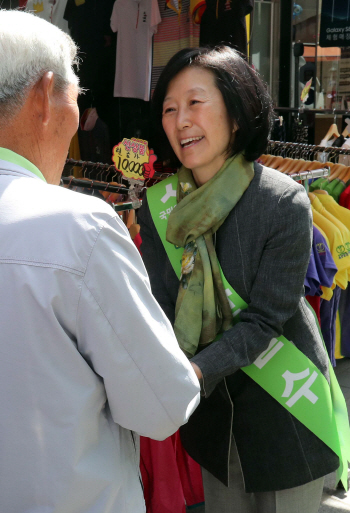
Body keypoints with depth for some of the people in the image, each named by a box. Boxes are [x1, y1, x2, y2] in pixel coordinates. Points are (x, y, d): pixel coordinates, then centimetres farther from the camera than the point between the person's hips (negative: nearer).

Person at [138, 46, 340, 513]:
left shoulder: (285, 203, -20)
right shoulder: (158, 207, -6)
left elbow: (263, 321, -21)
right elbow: (159, 308, -9)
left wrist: (194, 372, -34)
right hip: (211, 405, 4)